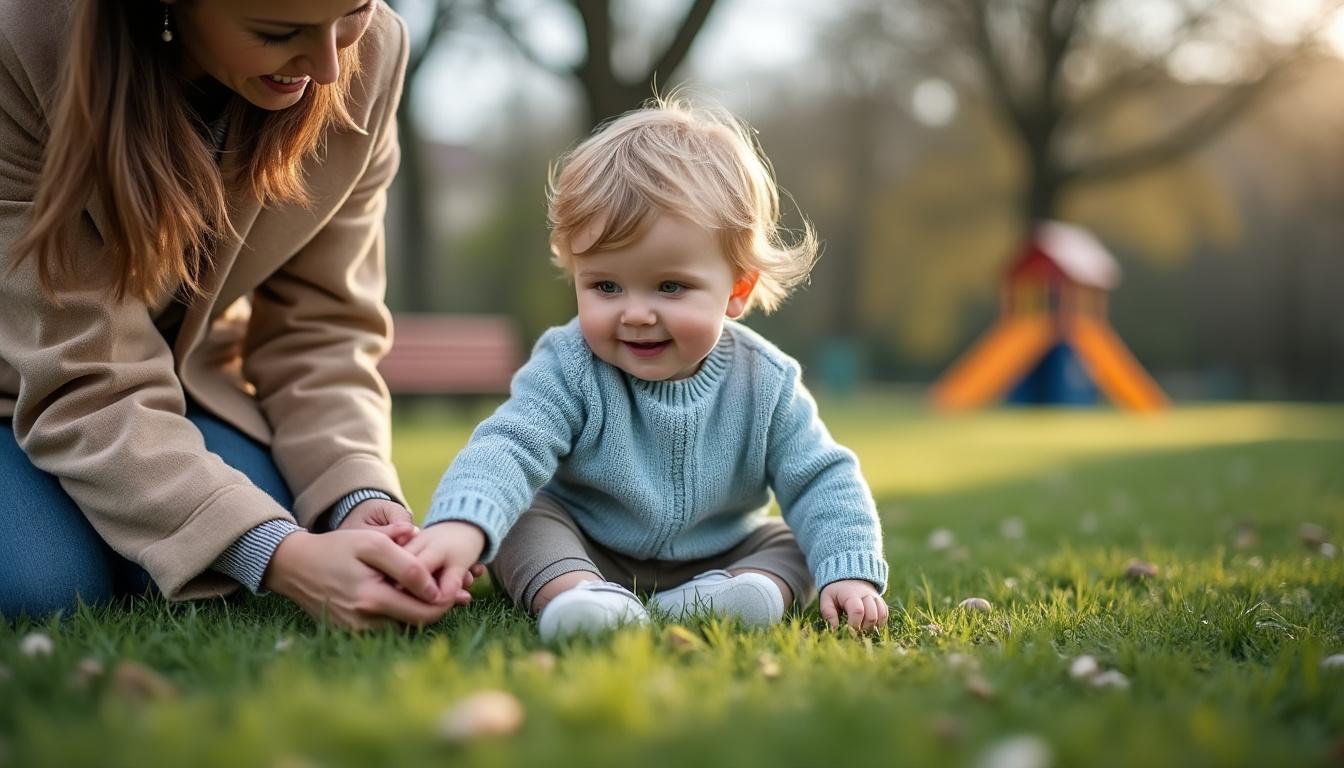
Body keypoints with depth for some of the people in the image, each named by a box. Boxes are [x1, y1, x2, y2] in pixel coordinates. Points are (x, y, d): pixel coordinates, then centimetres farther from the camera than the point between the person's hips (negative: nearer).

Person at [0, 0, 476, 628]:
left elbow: (319, 327, -15)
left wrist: (358, 495, -34)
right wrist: (280, 556, -46)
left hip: (183, 356, 3)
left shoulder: (372, 53, -21)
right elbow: (83, 381, -34)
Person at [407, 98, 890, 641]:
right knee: (521, 516, -25)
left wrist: (850, 573, -24)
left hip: (724, 553, 3)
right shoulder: (569, 371, -21)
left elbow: (823, 482, -9)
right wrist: (461, 522, -54)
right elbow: (508, 448, -33)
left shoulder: (764, 384, -14)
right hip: (581, 552, -2)